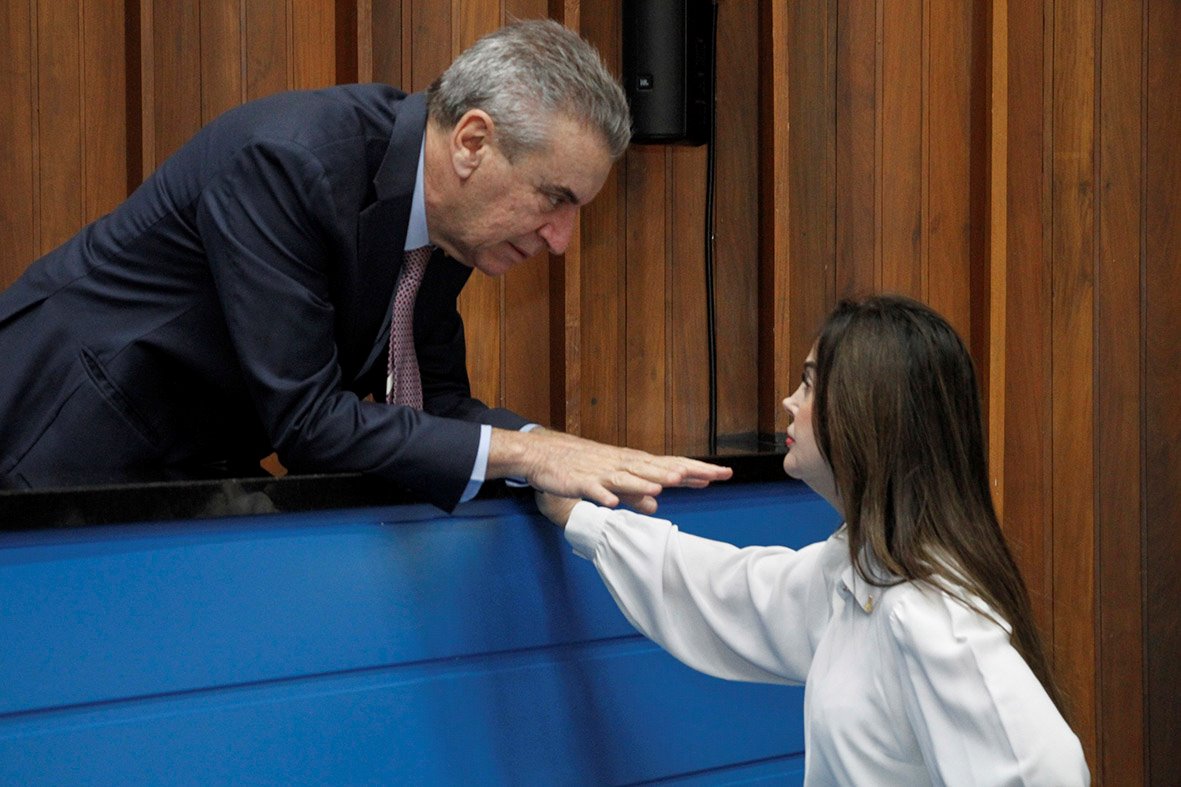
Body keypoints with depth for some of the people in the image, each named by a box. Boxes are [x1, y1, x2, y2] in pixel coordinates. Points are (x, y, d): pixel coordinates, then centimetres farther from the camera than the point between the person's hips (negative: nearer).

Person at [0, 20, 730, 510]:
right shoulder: (285, 160, -29)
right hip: (65, 452, -7)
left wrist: (561, 451, -18)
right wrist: (522, 453, -30)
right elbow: (306, 419, -30)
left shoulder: (441, 216, -4)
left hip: (192, 469, 8)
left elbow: (437, 399, 2)